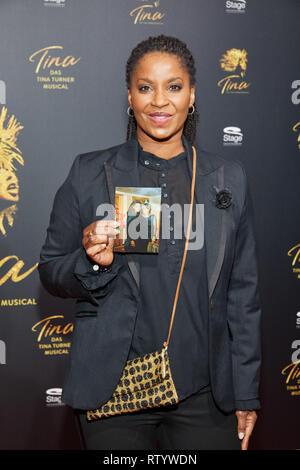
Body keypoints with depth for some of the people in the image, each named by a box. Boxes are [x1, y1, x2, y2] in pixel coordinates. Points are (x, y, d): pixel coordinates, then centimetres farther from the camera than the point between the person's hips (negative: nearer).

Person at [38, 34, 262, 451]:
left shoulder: (229, 178, 4)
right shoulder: (88, 174, 0)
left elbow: (243, 292, 5)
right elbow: (50, 273, 4)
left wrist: (246, 394, 5)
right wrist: (93, 261, -17)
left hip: (204, 392, 1)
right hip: (112, 388, -1)